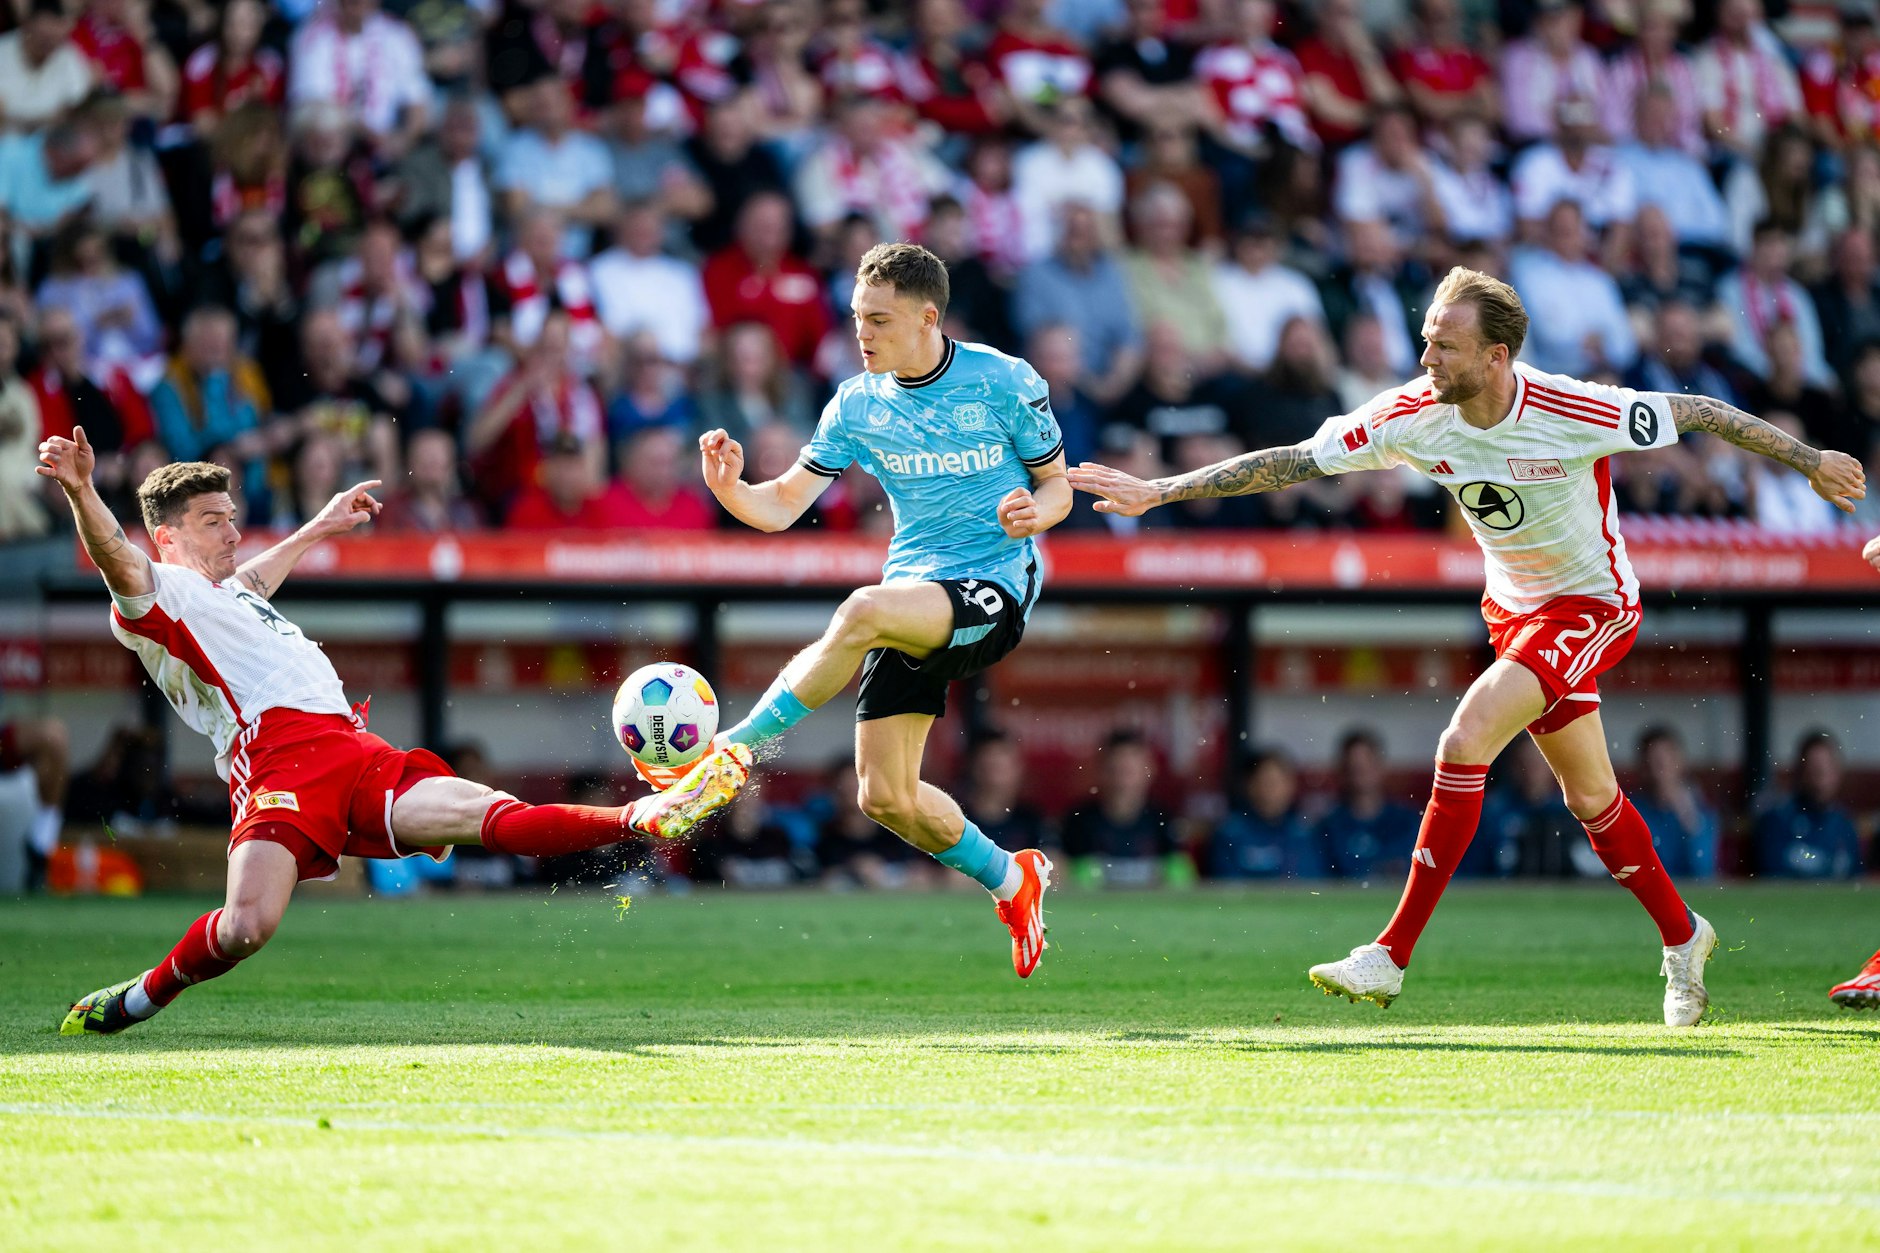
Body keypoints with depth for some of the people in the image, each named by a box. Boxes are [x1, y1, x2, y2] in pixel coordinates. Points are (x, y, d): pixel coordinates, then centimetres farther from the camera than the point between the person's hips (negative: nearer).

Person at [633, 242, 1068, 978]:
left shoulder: (1005, 383, -5)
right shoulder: (857, 405, 5)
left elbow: (1057, 486, 4)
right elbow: (784, 505, 4)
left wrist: (1035, 513, -19)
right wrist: (731, 490, -18)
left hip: (996, 587, -6)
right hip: (914, 598, 6)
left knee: (866, 611, -36)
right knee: (884, 795, -3)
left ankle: (731, 754, -28)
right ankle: (1011, 882, 23)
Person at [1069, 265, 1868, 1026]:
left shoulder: (1572, 412, -27)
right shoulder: (1414, 415, -16)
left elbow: (1700, 413, -14)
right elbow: (1293, 463, -11)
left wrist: (1808, 461, -5)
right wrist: (1161, 492, -14)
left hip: (1593, 603, -6)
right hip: (1513, 608, 6)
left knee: (1466, 740, -22)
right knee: (1589, 795, 14)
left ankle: (1392, 955, -18)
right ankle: (1681, 937, 37)